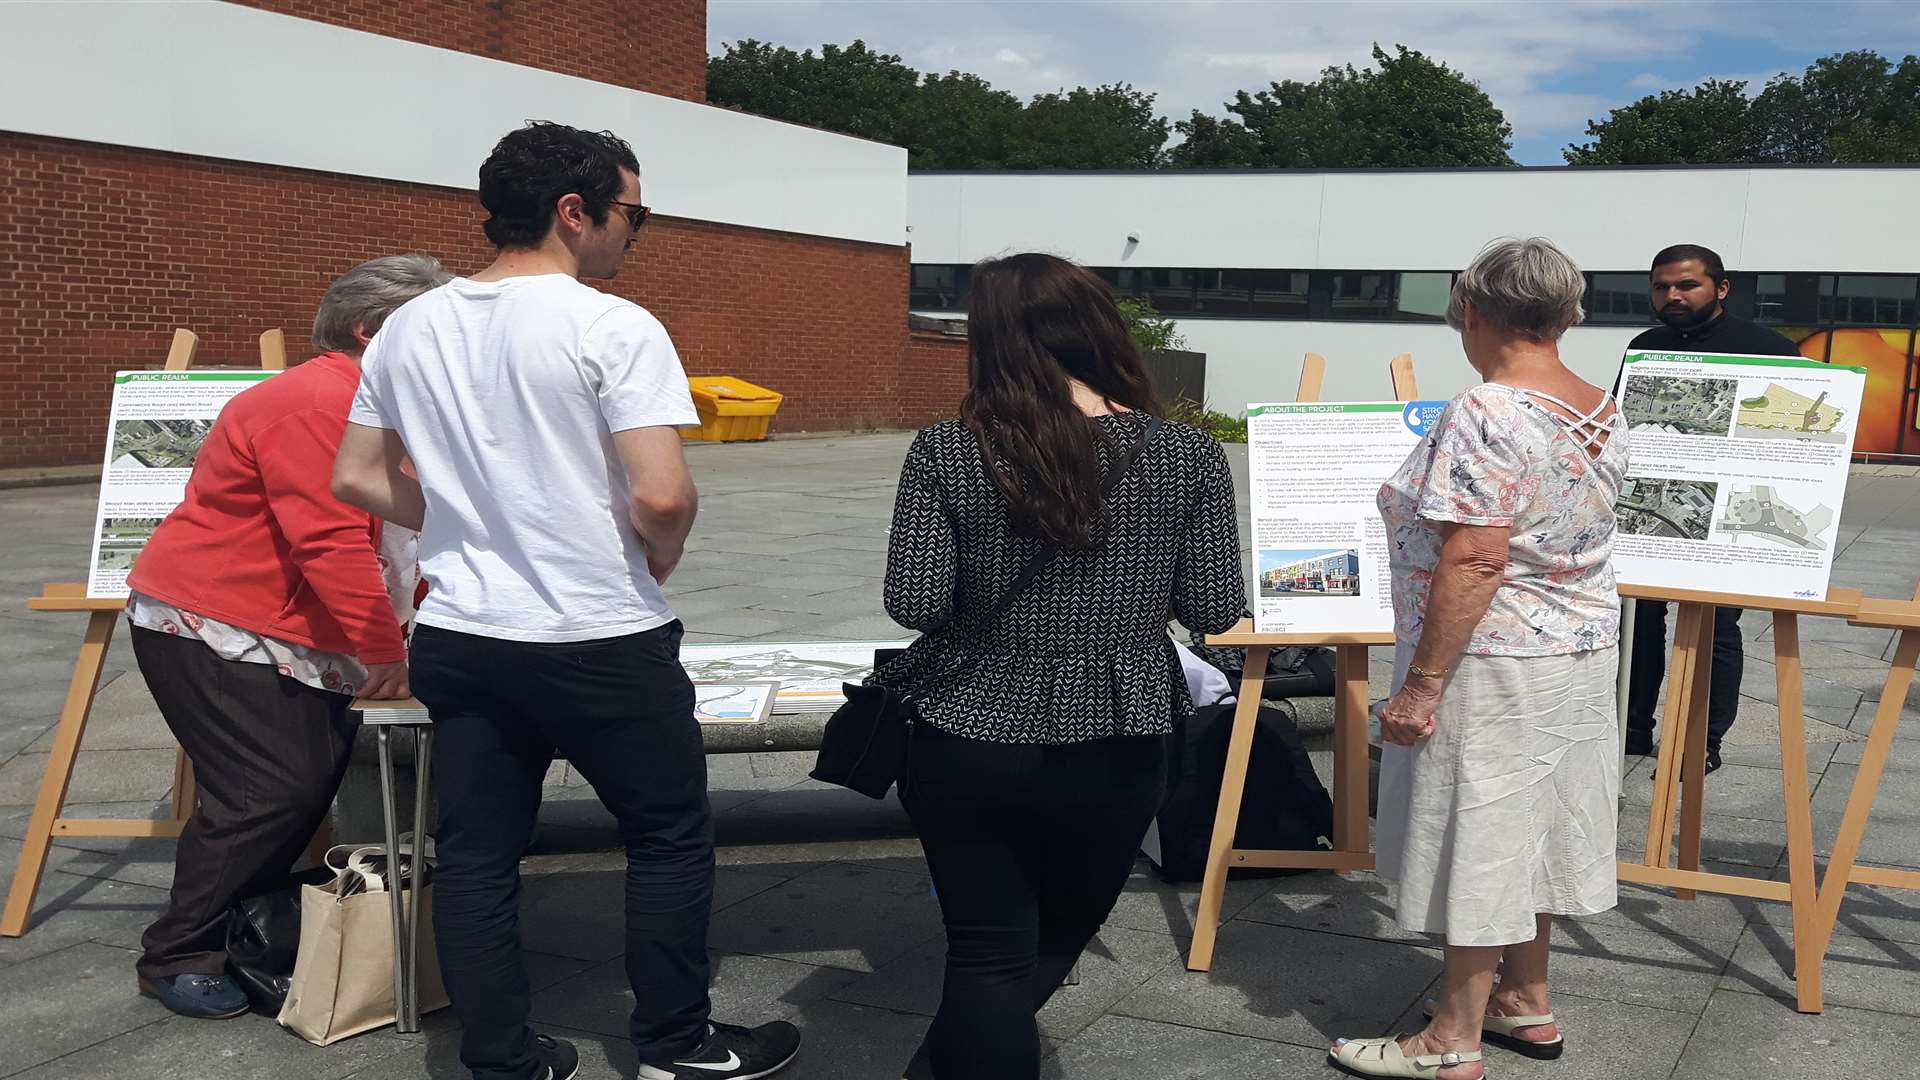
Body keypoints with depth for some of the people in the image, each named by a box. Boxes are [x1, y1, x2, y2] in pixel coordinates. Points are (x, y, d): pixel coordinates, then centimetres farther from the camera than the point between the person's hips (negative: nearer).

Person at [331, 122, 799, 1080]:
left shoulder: (407, 329, 5)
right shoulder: (613, 328, -15)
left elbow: (356, 479, 11)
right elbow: (663, 497, -22)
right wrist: (657, 565, -1)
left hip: (458, 636, 6)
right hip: (599, 643, -5)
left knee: (475, 857, 12)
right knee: (671, 838, 13)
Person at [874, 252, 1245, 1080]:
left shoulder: (947, 453, -11)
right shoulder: (1187, 455, -7)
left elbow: (912, 603, -13)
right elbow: (1215, 611, -5)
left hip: (968, 744, -1)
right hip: (1114, 751, 2)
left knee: (988, 954, 12)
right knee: (1058, 939, 25)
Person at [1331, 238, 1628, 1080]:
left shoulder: (1486, 415, -22)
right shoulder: (1606, 415, 5)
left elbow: (1475, 563, -27)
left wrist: (1421, 682, -23)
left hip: (1494, 665, -8)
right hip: (1581, 654, 8)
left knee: (1480, 834, 1)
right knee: (1535, 825, 18)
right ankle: (1525, 1002, 32)